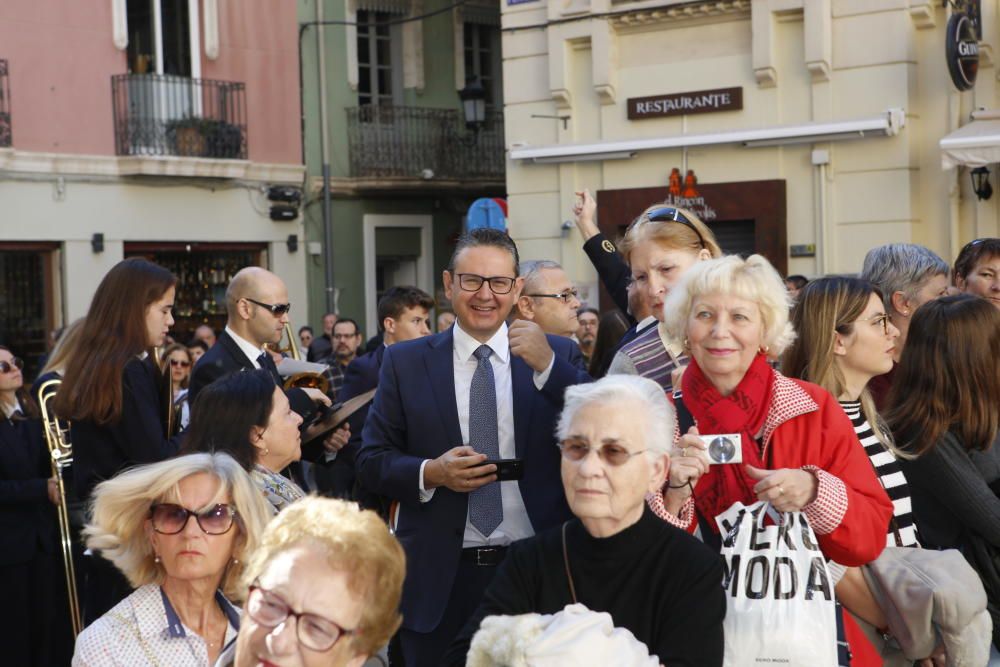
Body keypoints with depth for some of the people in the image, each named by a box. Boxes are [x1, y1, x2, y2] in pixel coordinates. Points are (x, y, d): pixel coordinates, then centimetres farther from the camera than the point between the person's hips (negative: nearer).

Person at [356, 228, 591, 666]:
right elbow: (371, 461, 3)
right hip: (440, 579, 0)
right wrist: (430, 472, -16)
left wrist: (548, 365, -20)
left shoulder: (559, 355, 3)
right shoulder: (405, 363, 3)